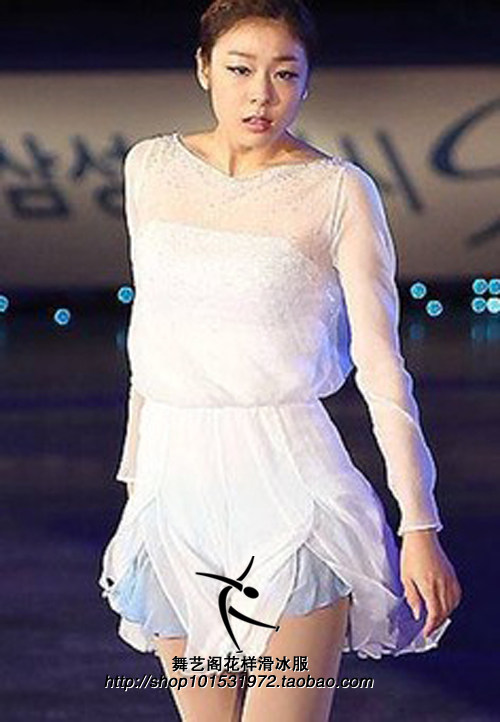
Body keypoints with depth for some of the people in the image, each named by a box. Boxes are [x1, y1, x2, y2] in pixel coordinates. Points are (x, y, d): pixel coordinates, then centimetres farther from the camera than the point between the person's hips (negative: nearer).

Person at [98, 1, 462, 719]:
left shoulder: (338, 191, -4)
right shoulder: (150, 167, 9)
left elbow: (381, 363, -5)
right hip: (176, 488, 4)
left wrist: (420, 527, -7)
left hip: (286, 490, -4)